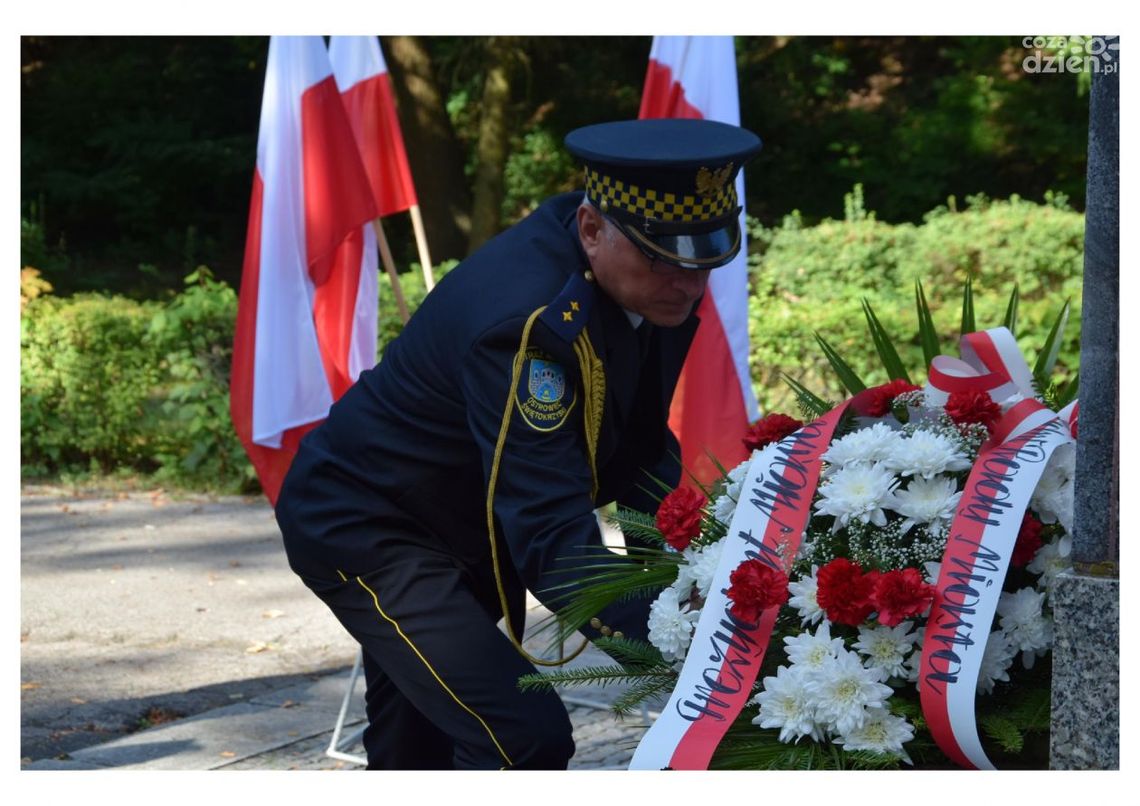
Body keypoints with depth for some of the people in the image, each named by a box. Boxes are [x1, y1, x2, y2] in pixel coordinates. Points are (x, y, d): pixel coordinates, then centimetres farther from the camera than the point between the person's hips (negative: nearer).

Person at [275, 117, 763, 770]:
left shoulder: (655, 282, -11)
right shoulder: (529, 318, -36)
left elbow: (640, 449, 2)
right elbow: (552, 533, -41)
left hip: (468, 526, 9)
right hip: (364, 527, -9)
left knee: (416, 756, 21)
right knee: (524, 738, -21)